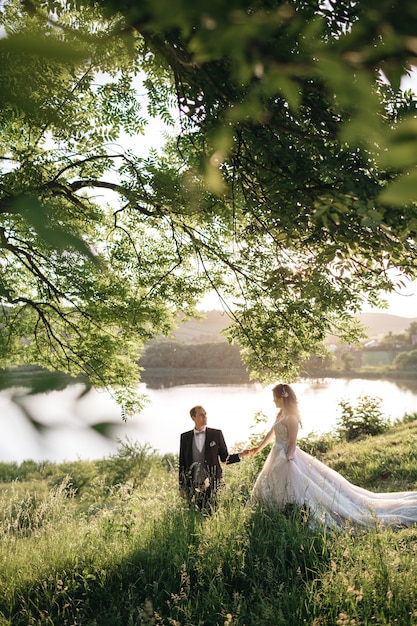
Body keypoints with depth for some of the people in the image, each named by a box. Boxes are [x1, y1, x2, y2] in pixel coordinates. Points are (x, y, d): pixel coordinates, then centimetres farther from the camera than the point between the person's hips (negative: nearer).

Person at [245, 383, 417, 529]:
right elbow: (272, 434, 20)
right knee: (266, 489, 18)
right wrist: (258, 448, 26)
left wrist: (286, 460, -20)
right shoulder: (281, 414, 7)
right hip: (278, 456, 10)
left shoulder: (290, 418, -21)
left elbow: (292, 444, -19)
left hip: (287, 458, -10)